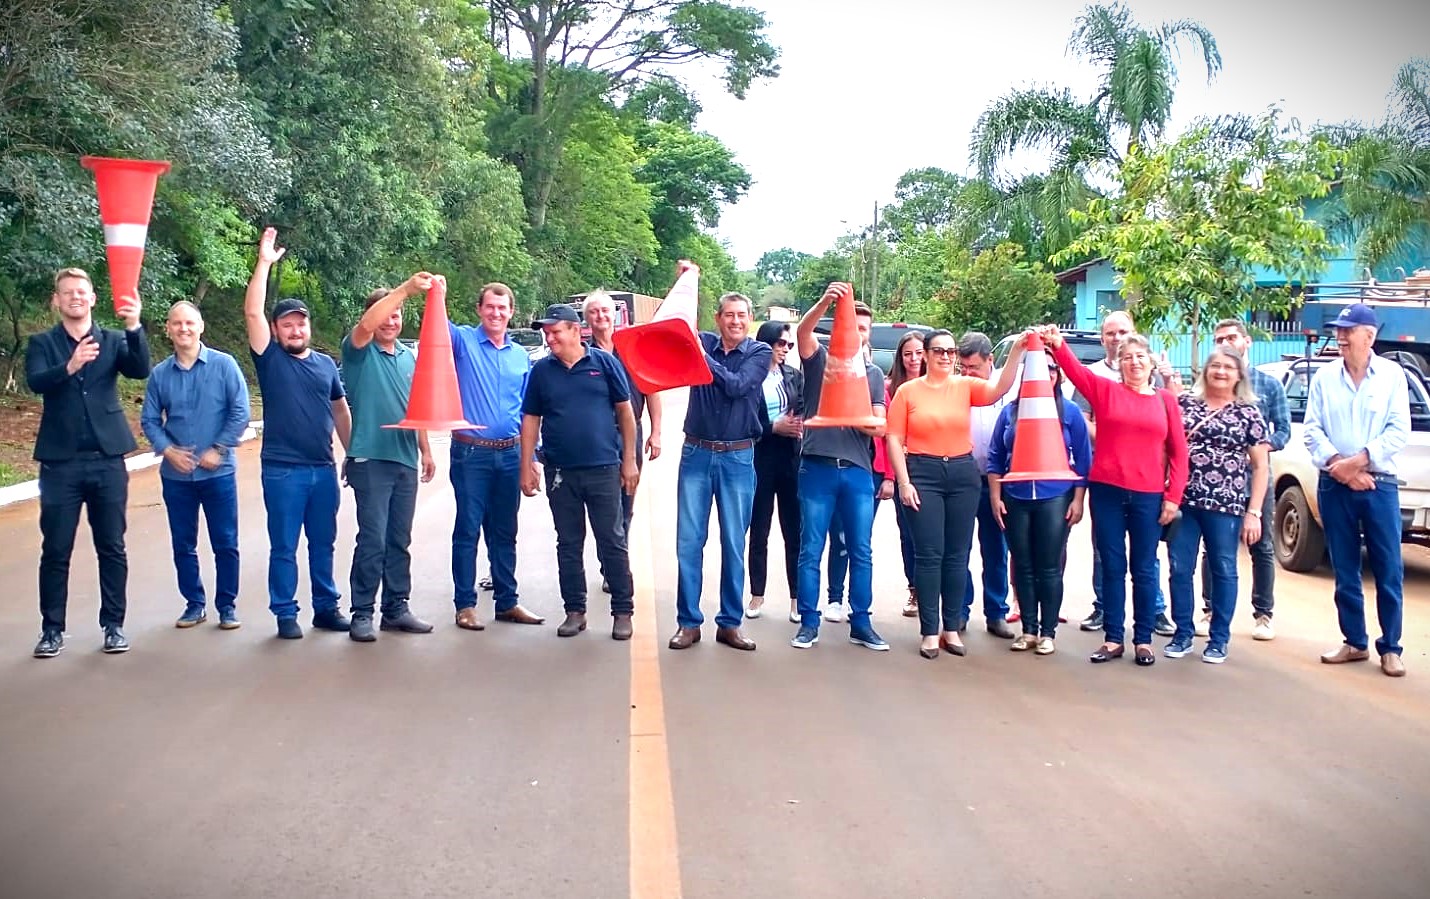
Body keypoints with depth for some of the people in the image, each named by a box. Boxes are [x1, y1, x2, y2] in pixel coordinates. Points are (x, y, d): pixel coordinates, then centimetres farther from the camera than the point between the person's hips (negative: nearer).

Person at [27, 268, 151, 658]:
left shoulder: (113, 340, 7)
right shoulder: (41, 343, 5)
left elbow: (140, 370, -12)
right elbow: (35, 382, -14)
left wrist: (134, 328, -30)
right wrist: (69, 367, -35)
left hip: (107, 460, 1)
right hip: (61, 462, -1)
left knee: (112, 548, 6)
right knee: (55, 550, 3)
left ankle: (113, 624, 15)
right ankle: (52, 629, 12)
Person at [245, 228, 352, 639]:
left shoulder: (326, 364, 10)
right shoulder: (270, 359, 0)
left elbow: (340, 410, 16)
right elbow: (252, 313, -11)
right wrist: (264, 263, -16)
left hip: (323, 468, 4)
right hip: (282, 470, -4)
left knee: (323, 543, 12)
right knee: (284, 547, 2)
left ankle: (326, 607, 22)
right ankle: (285, 614, 11)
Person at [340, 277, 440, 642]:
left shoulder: (409, 357, 14)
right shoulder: (359, 351, -3)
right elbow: (365, 325, -26)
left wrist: (426, 451, 18)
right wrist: (405, 289, -33)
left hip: (406, 460, 6)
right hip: (371, 459, -6)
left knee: (399, 541, 11)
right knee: (372, 540, -8)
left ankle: (397, 608, 19)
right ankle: (362, 613, 1)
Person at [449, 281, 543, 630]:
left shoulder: (522, 356, 12)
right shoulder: (463, 341, 0)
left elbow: (527, 411, 15)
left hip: (510, 454, 4)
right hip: (471, 453, -4)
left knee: (505, 532, 12)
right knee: (468, 530, 0)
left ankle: (507, 601, 21)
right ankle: (465, 604, 8)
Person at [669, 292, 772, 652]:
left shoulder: (760, 353, 0)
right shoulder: (703, 342, 6)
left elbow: (736, 386, -14)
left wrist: (702, 356, -16)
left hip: (737, 458, -1)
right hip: (696, 453, 1)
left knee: (734, 544, 5)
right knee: (688, 541, 0)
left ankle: (730, 623, 14)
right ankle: (688, 622, 8)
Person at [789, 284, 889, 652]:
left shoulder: (873, 374, 13)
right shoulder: (819, 359, 5)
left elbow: (880, 427, 5)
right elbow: (803, 331, -18)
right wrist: (825, 302, -36)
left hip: (857, 471, 3)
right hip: (818, 467, -3)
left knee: (861, 551, 6)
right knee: (811, 550, 2)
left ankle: (860, 622, 15)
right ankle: (809, 622, 10)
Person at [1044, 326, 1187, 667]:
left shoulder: (1165, 400, 6)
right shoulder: (1105, 390, 5)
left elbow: (1179, 452, 6)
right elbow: (1075, 370, -12)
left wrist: (1173, 496, -1)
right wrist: (1059, 346, -30)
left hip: (1148, 496, 0)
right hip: (1106, 491, 0)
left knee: (1143, 569, 8)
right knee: (1112, 567, 7)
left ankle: (1143, 640, 18)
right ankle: (1113, 639, 15)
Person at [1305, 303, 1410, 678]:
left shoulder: (1392, 375, 1)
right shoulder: (1324, 377, 6)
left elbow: (1399, 431, -6)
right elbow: (1313, 429, 1)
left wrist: (1360, 461, -16)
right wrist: (1339, 465, -13)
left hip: (1379, 485, -2)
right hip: (1334, 486, 2)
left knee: (1389, 570, -2)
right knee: (1345, 572, 7)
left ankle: (1390, 648, 6)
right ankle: (1355, 643, 17)